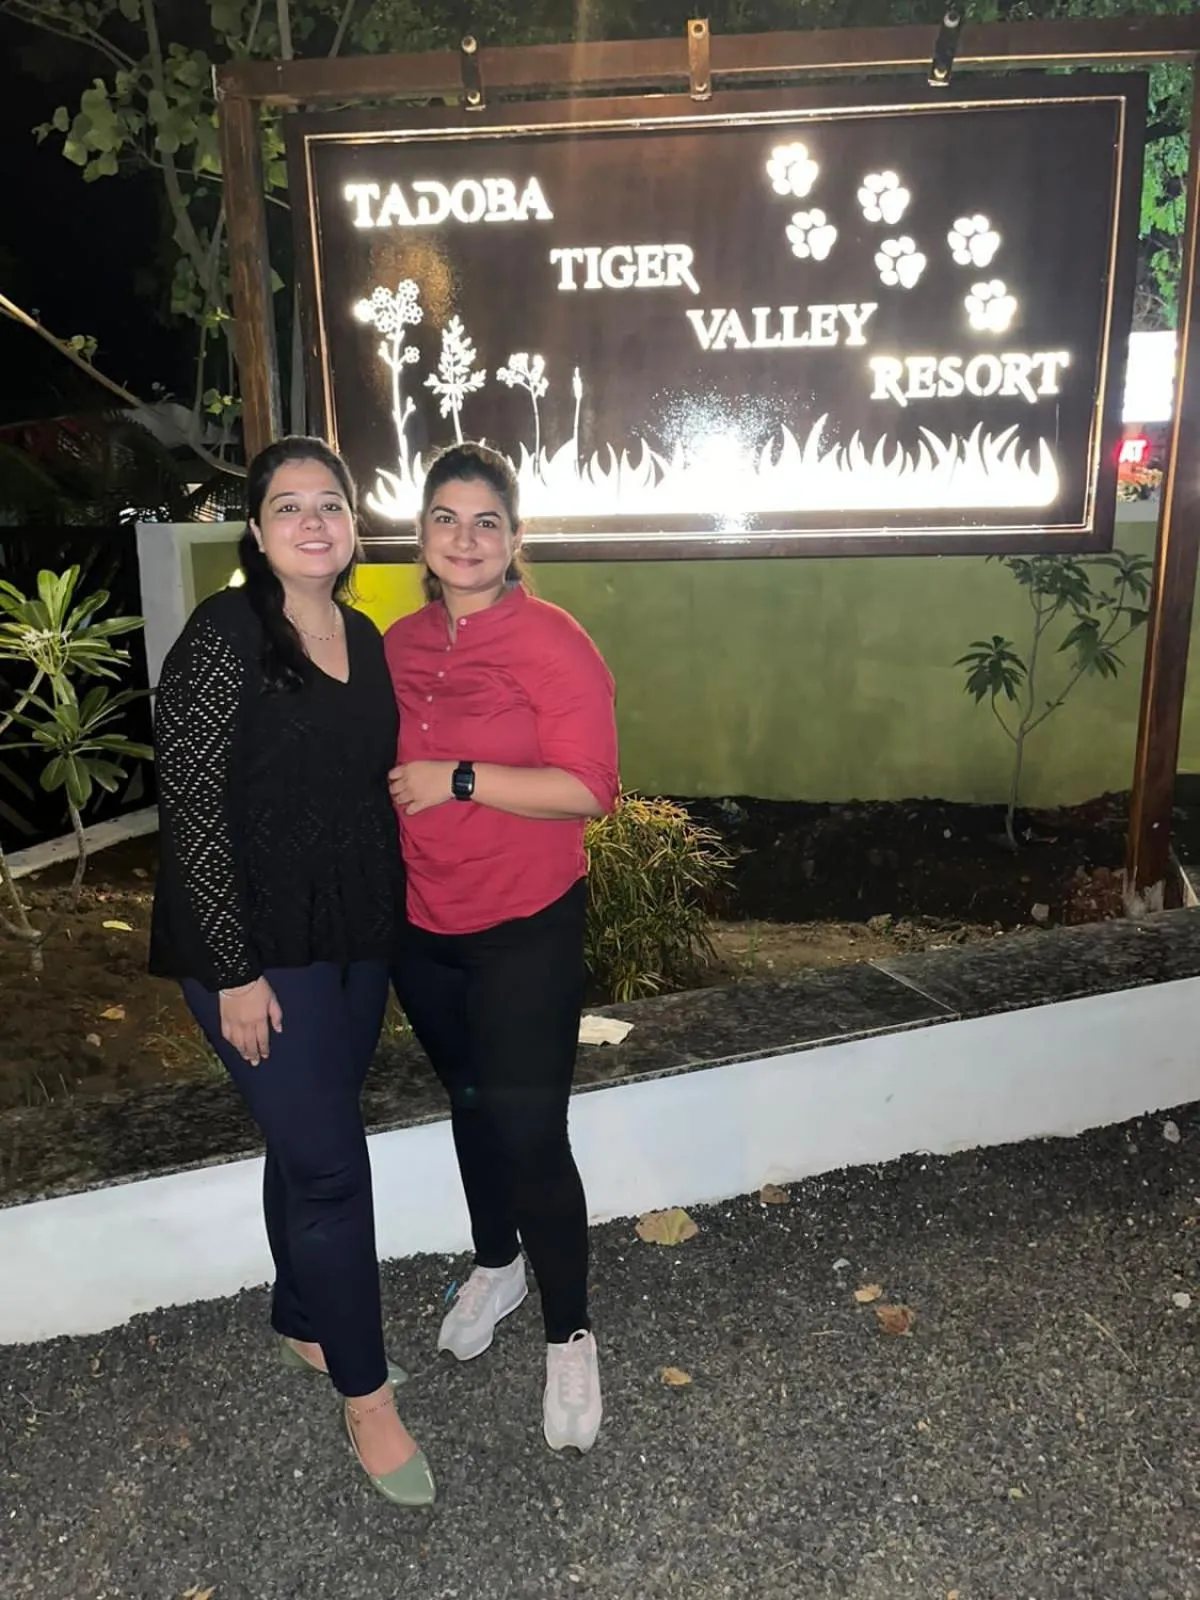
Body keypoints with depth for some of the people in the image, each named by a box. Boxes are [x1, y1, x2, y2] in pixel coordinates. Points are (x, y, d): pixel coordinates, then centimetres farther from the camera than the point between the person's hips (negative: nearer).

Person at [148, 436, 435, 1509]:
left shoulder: (364, 638, 7)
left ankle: (303, 1323, 41)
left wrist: (391, 918, 13)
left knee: (309, 1143, 20)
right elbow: (191, 807, -16)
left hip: (358, 936, 7)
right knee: (331, 1161, -1)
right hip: (258, 947, -6)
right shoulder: (224, 636, -13)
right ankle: (367, 1396, 18)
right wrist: (235, 970, -17)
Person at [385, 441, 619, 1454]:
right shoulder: (399, 645, 4)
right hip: (422, 927, 6)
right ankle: (497, 1265, 46)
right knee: (470, 1105, 21)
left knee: (530, 1132, -3)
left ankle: (570, 1337, 20)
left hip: (527, 931, -6)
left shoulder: (553, 642, -14)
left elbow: (588, 789, -21)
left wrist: (458, 780, -23)